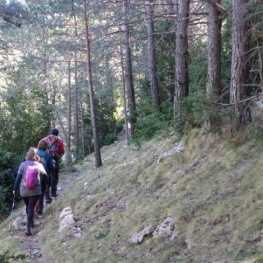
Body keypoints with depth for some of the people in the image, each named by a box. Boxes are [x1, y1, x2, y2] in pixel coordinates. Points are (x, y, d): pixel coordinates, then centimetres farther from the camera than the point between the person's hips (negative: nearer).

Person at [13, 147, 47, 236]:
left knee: (28, 207, 22)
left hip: (24, 190, 2)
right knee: (31, 208, -1)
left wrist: (15, 189, 8)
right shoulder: (39, 165, -1)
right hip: (35, 190, -2)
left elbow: (18, 178, 0)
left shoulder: (23, 164, 0)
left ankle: (31, 222, 37)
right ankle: (28, 228, -10)